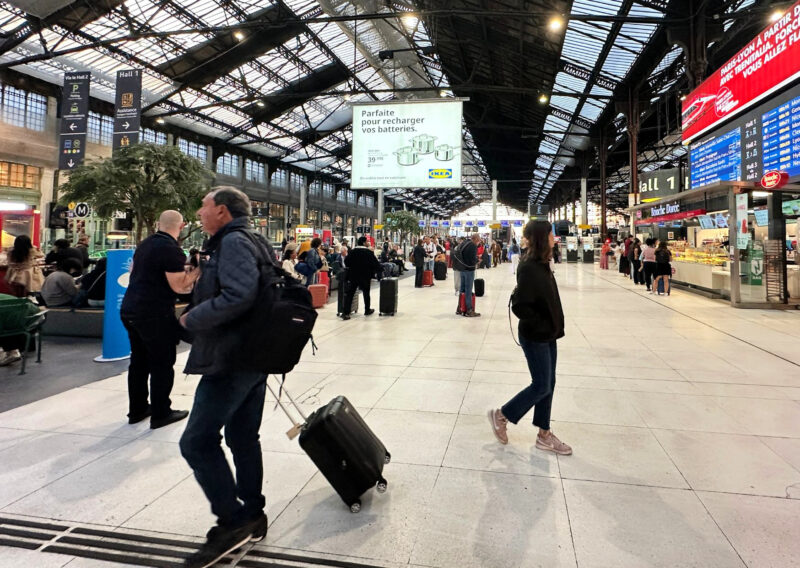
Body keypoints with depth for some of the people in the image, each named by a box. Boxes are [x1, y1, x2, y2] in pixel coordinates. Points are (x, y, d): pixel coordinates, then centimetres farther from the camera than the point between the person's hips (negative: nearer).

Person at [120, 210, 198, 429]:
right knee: (162, 364, 2)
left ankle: (137, 409, 26)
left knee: (139, 361, 17)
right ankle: (160, 414, 10)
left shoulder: (145, 244, 12)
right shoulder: (172, 249, -16)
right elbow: (179, 287, -18)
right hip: (154, 314, -9)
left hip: (130, 309, 9)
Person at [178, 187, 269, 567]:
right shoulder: (247, 242, 17)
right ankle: (252, 517, 27)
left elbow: (240, 295, -28)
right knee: (243, 439, 16)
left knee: (197, 441, -4)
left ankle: (232, 521, 4)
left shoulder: (233, 242, -13)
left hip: (230, 360, -10)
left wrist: (192, 319, -15)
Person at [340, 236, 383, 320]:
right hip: (365, 276, -2)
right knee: (366, 293, 16)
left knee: (349, 294, 0)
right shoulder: (369, 253, -9)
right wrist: (381, 270, 10)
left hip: (353, 276, 2)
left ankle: (345, 313, -8)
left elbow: (346, 263, 0)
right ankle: (367, 310, 31)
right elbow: (376, 263, -7)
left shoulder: (352, 251, -2)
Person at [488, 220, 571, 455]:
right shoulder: (529, 268, -22)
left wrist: (553, 327, 7)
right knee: (542, 386, 1)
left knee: (548, 384, 14)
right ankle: (501, 415, 19)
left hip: (548, 335, 9)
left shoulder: (541, 264, 6)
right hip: (535, 337, -9)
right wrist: (542, 327, -16)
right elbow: (520, 305, -25)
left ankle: (544, 435, 26)